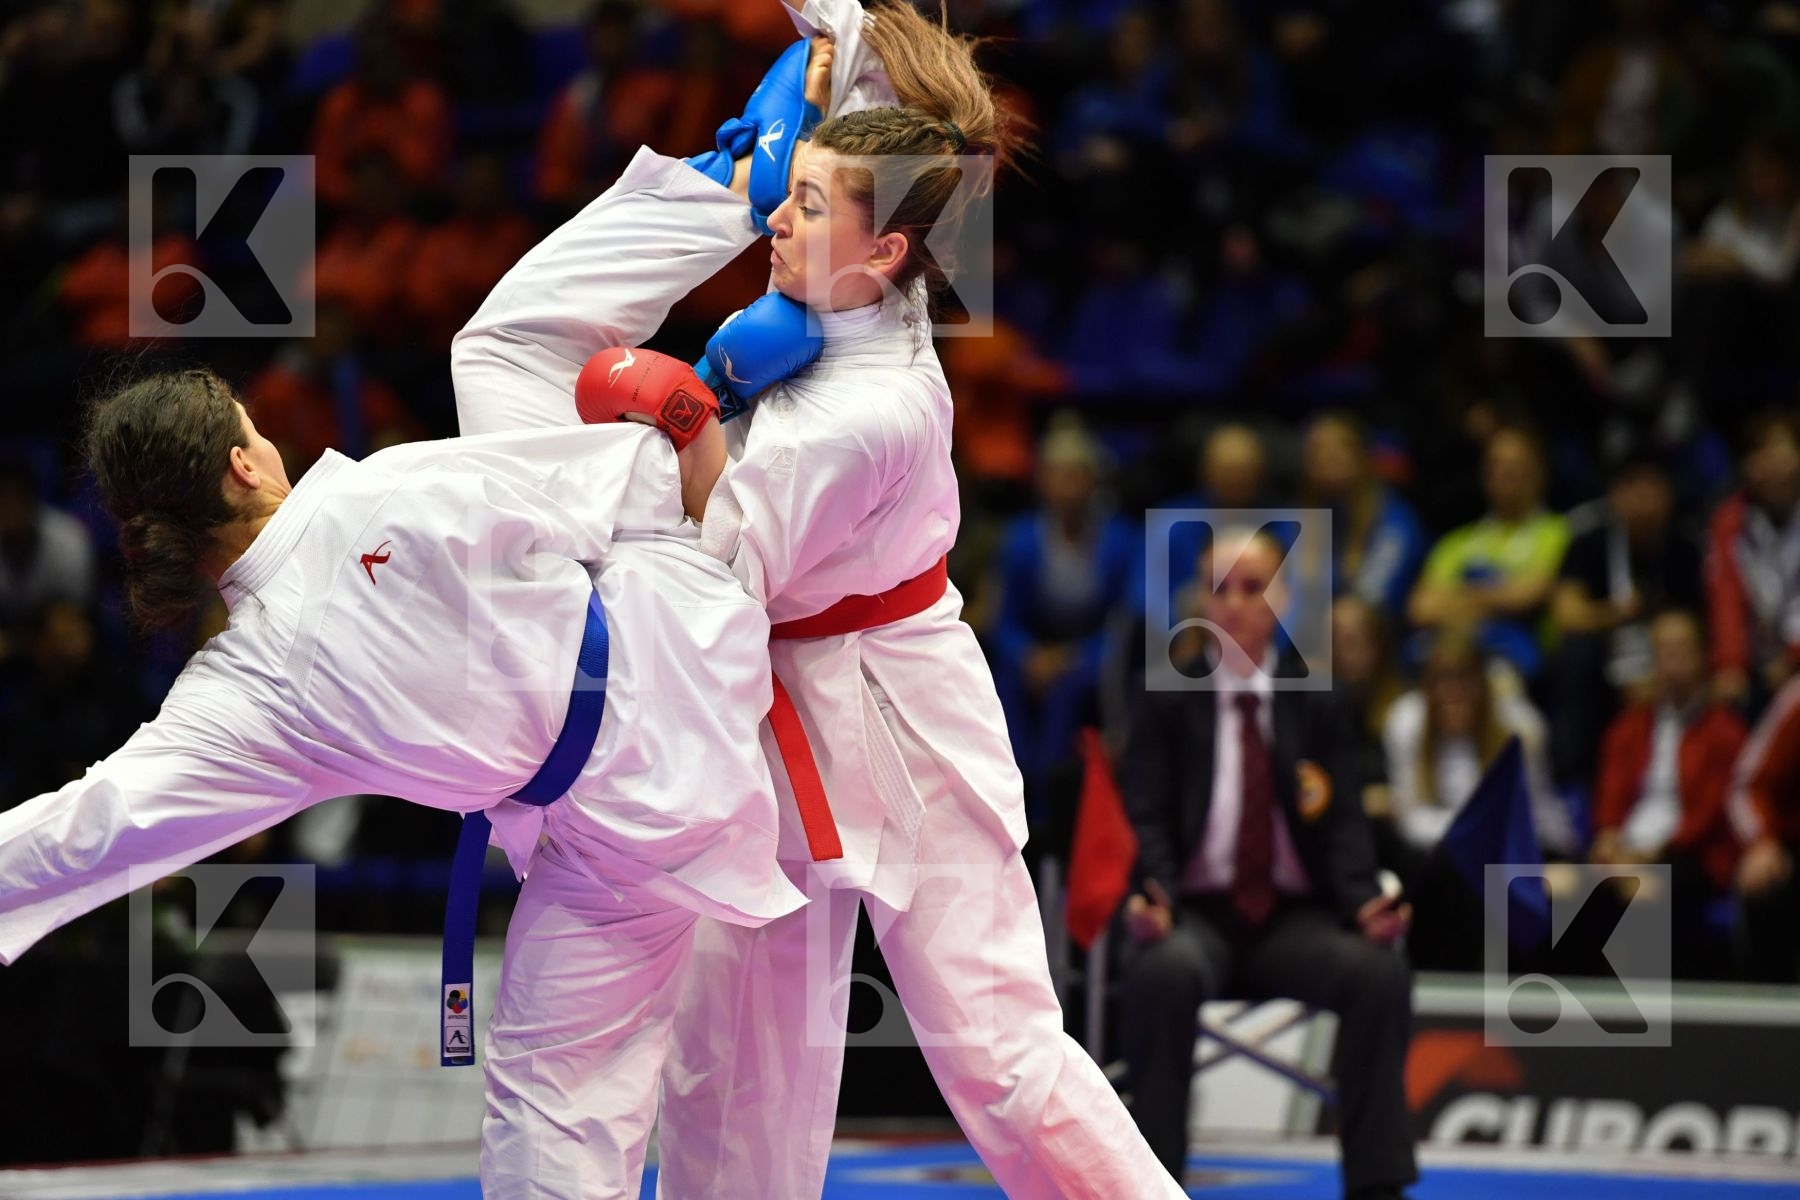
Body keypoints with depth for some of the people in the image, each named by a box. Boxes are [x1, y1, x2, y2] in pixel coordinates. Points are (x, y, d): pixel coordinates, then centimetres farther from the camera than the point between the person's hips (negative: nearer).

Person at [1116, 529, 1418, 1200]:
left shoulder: (1314, 709, 13)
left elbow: (1342, 824, 6)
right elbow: (1146, 818, -1)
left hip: (1294, 917, 2)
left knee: (1379, 973, -29)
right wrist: (1155, 897, -23)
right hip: (1198, 914, -2)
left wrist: (1364, 903, -15)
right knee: (1165, 970, -38)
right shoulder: (1165, 703, 8)